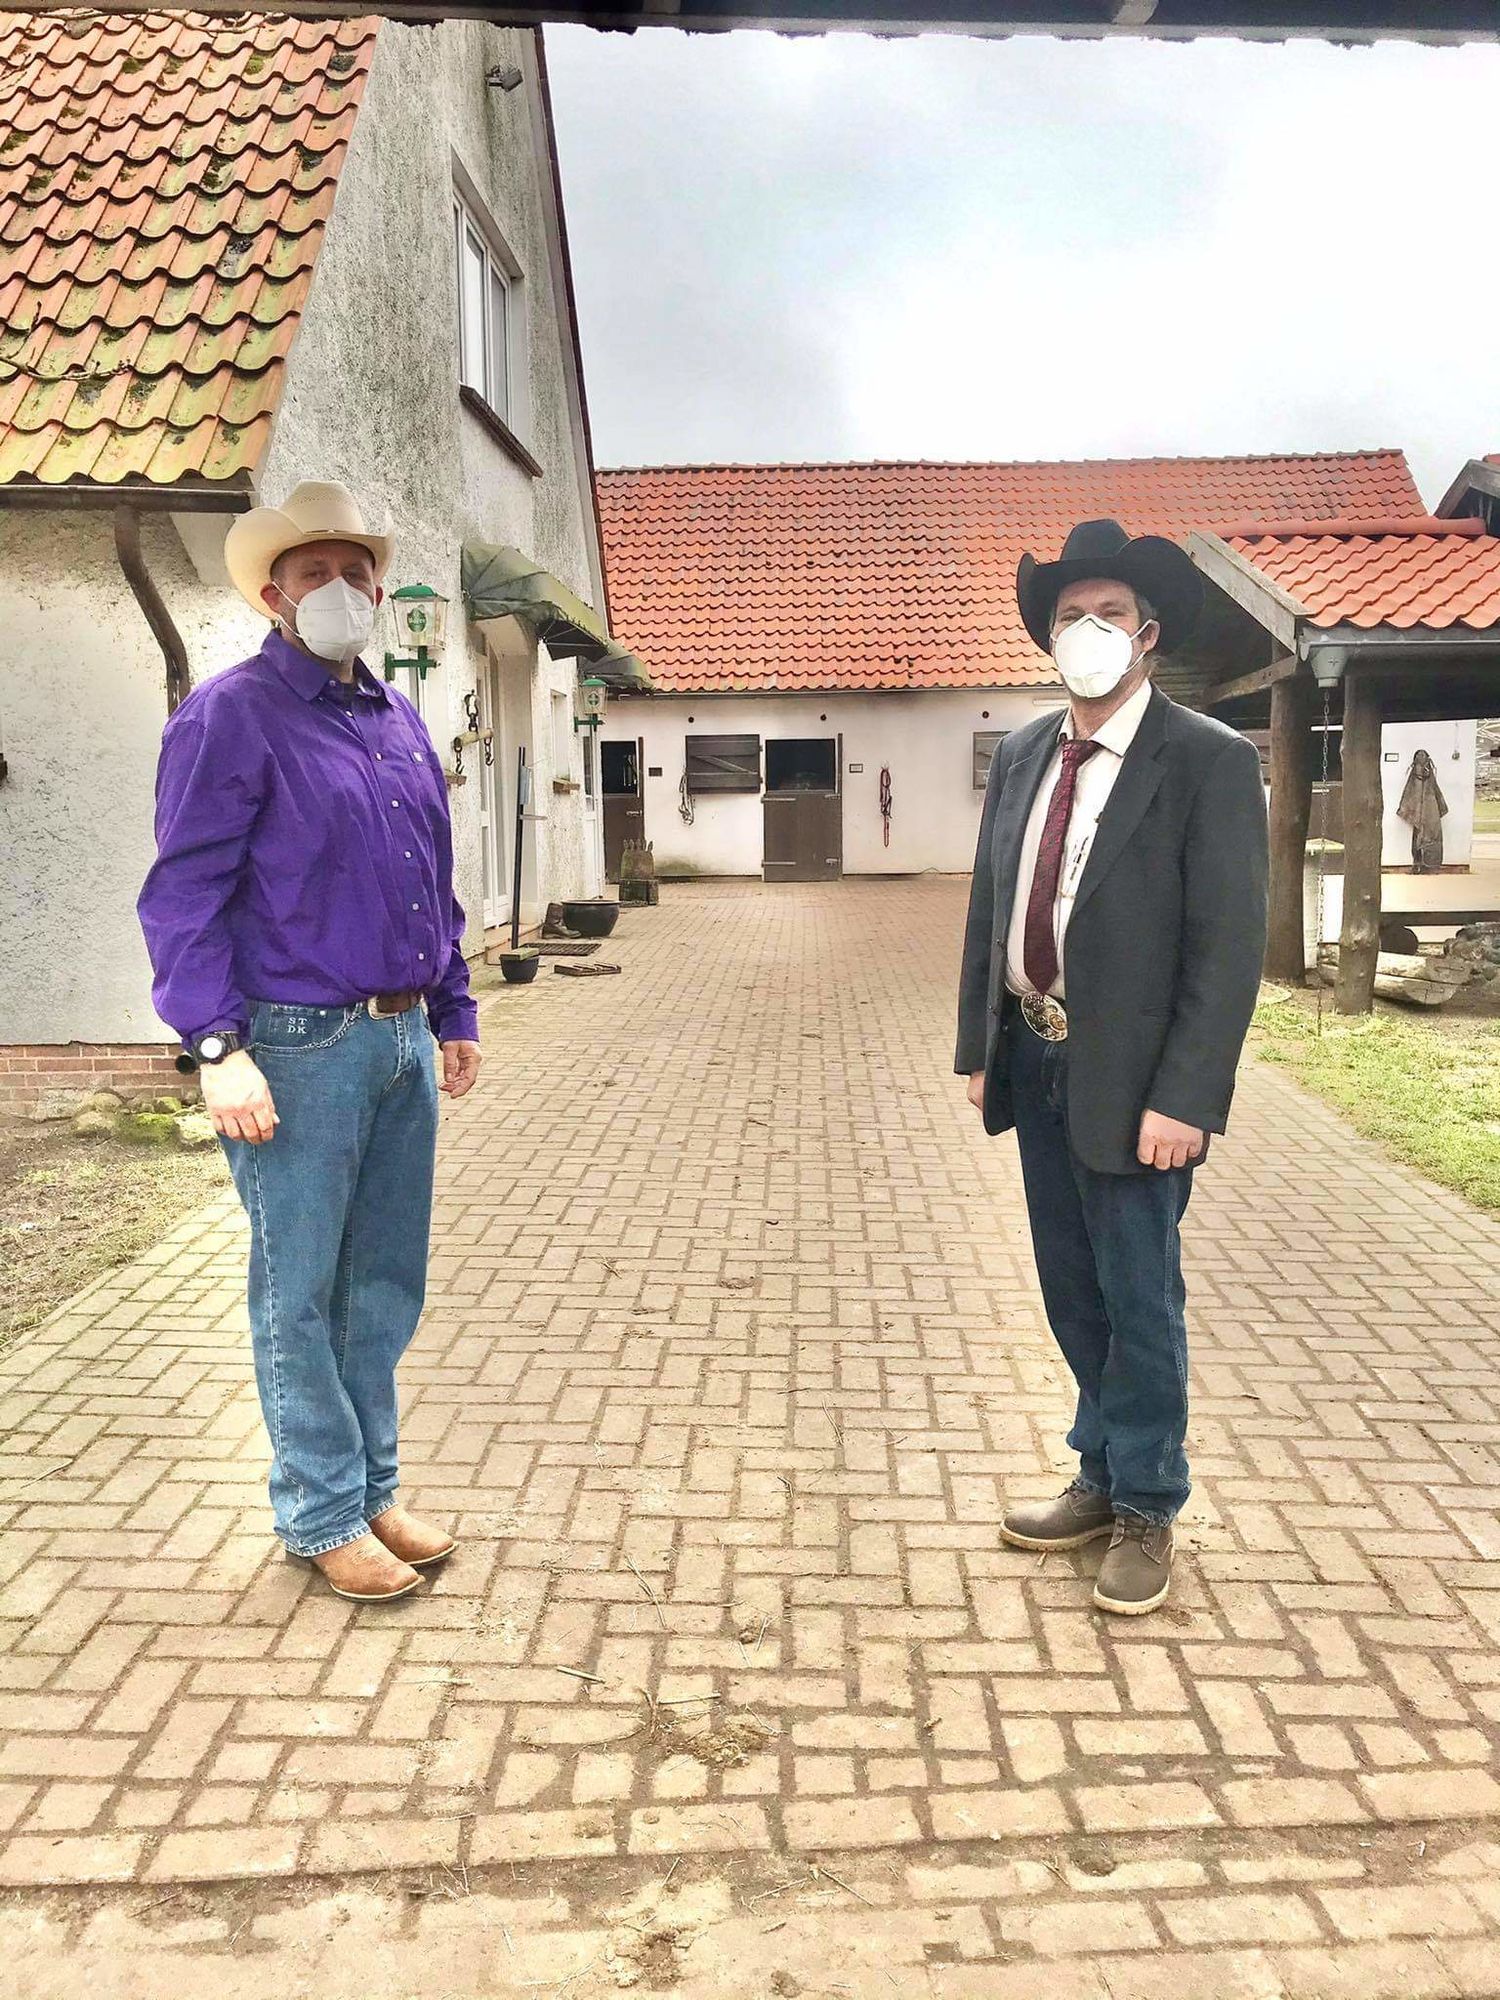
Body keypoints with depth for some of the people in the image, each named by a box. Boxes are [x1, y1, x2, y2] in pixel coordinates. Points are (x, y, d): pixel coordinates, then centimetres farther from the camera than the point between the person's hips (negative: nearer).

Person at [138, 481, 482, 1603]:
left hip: (401, 1041, 7)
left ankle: (373, 1491, 29)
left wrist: (454, 1015, 18)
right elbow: (184, 895, -11)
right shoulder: (232, 715, -6)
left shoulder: (400, 720, 15)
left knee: (386, 1286, 14)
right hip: (300, 1048, -7)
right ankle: (323, 1517, 18)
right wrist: (218, 1047, -18)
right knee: (300, 1294, 4)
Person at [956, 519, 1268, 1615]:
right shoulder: (1022, 756, 8)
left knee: (1138, 1298, 7)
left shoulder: (1209, 762, -11)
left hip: (1129, 1078, -6)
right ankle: (1104, 1476, 37)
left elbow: (1230, 944, -15)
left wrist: (1183, 1099, -19)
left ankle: (1146, 1507, 27)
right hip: (1036, 1064, 6)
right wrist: (980, 1048, 9)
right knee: (1073, 1292, 18)